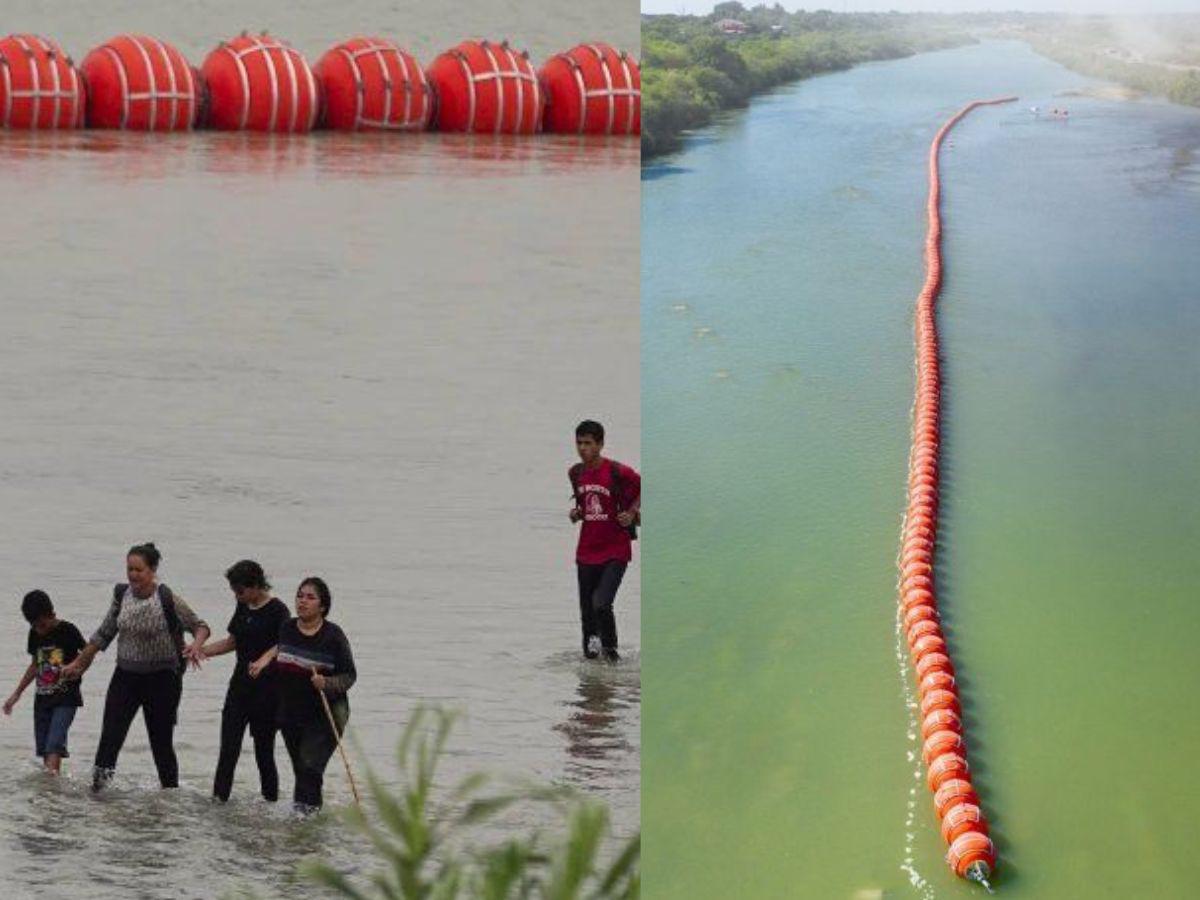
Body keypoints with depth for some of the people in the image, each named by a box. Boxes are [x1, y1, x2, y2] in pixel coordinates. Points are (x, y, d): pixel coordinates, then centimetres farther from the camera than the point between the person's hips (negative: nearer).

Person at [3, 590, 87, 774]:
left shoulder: (67, 631, -11)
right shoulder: (35, 634, 6)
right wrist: (16, 695, 21)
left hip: (65, 699, -6)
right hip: (42, 699, 6)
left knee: (54, 745, -19)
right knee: (43, 748, 4)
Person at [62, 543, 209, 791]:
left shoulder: (168, 600, -11)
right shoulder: (121, 595, 3)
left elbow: (200, 626, -5)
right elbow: (103, 635, 15)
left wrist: (196, 645, -27)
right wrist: (78, 664, 19)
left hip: (161, 679, -3)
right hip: (125, 676, 4)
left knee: (162, 743, 4)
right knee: (109, 739, -10)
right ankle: (97, 787, -13)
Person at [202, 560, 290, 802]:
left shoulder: (277, 610, -11)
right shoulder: (243, 608, 11)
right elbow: (232, 641, 21)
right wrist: (198, 651, 14)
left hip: (266, 689, -6)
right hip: (240, 685, 6)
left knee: (264, 750, 0)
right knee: (228, 749, 1)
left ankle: (271, 801, 11)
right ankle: (219, 798, 1)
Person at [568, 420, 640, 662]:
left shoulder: (617, 472, -13)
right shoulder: (575, 473, 5)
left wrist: (632, 512, -12)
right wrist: (577, 513, 3)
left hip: (615, 552, -6)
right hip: (587, 551, 6)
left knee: (601, 605, -20)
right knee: (587, 610, 8)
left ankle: (610, 649, 2)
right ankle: (590, 651, 22)